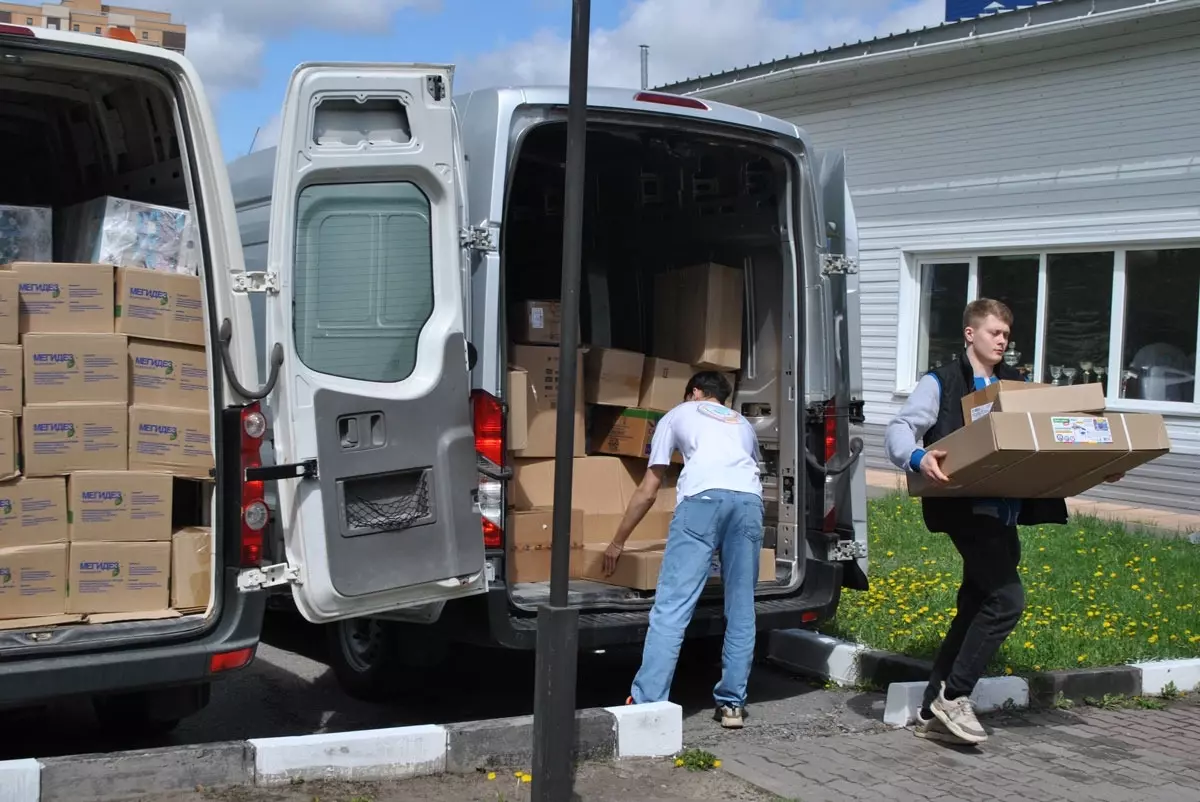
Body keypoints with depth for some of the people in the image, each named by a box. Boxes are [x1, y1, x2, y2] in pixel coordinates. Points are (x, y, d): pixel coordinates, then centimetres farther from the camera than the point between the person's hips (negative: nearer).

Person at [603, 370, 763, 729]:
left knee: (671, 608, -6)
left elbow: (648, 492, 28)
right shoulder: (742, 423, 39)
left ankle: (646, 703, -9)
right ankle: (732, 704, 12)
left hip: (702, 497, -3)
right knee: (741, 611, 12)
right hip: (750, 500, 3)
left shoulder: (677, 415, 30)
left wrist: (618, 542, 37)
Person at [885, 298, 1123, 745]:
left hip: (1005, 511, 7)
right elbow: (898, 430, -6)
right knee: (1007, 599, -18)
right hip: (966, 507, -7)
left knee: (976, 609, 8)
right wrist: (918, 457, -29)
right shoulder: (940, 384, 1)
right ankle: (953, 696, -5)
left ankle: (933, 713, 16)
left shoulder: (1016, 386, 19)